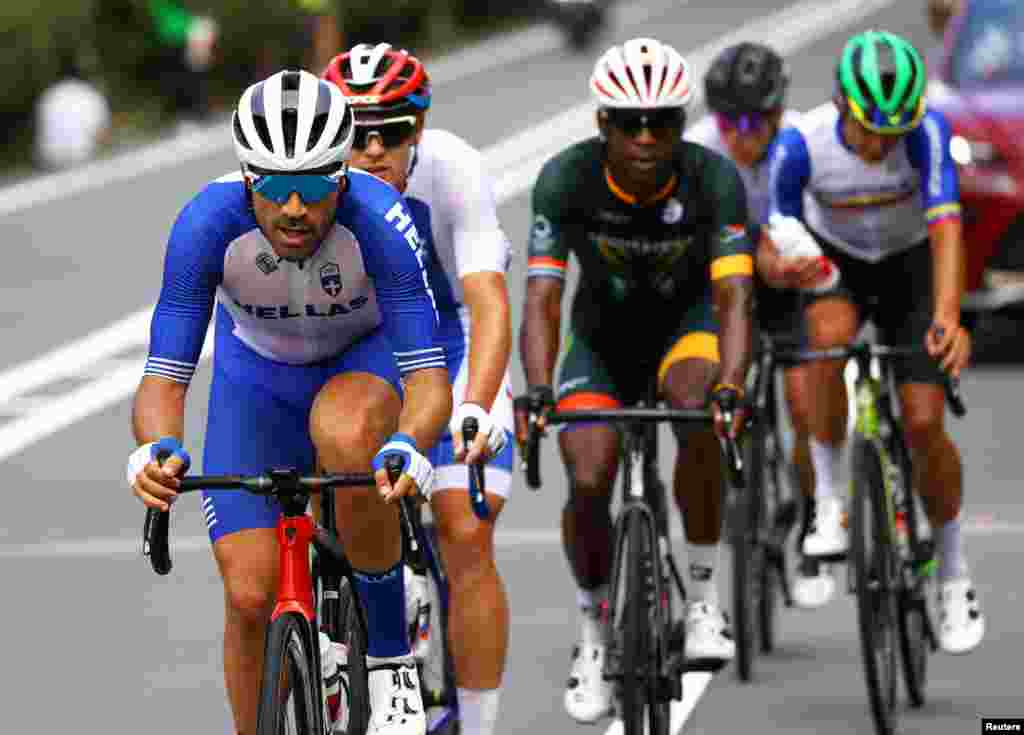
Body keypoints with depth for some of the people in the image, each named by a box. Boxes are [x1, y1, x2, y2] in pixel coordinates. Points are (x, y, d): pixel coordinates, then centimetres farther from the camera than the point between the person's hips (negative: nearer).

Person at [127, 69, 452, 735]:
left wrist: (406, 449, -59)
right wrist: (157, 449, -50)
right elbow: (164, 377, -28)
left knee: (345, 433, -38)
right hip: (256, 373, 2)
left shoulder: (380, 221, -34)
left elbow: (430, 379, -37)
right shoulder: (207, 223, -31)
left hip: (366, 360, -2)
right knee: (250, 596, -12)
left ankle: (391, 659, -20)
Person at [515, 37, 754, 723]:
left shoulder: (714, 179, -27)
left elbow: (733, 296, -34)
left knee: (700, 415, -33)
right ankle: (594, 632, 10)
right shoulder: (567, 179, -26)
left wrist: (731, 388, -51)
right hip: (604, 331, 1)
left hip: (687, 319, -1)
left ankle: (704, 594, -17)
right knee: (588, 483, -16)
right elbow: (542, 298, -29)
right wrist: (537, 390, -46)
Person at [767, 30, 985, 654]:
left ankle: (955, 575, 12)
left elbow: (946, 223, -43)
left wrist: (948, 314, -56)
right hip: (833, 261, 0)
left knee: (923, 425, -11)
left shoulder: (926, 130, -32)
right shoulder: (801, 146, -29)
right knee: (829, 339, -36)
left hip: (909, 264, 0)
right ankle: (829, 504, -19)